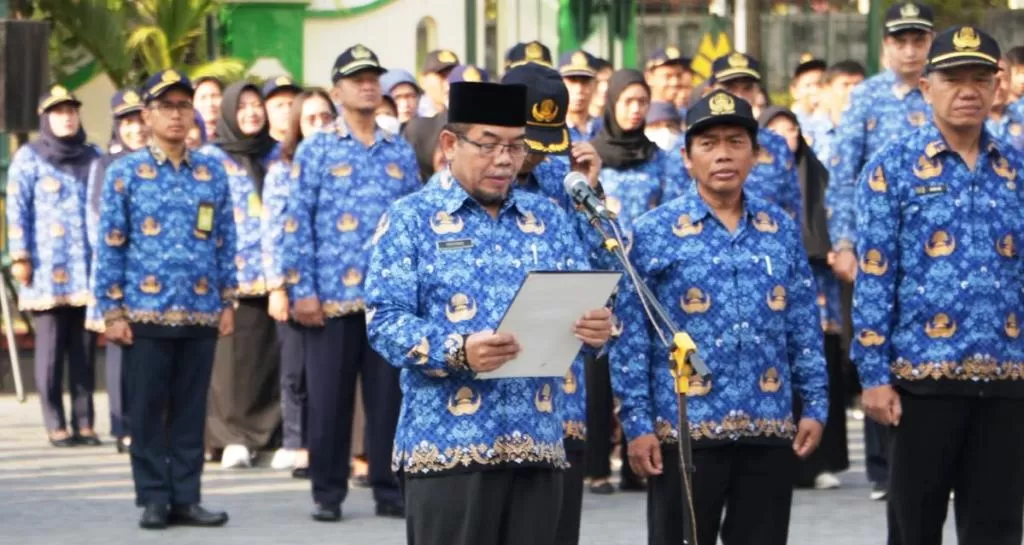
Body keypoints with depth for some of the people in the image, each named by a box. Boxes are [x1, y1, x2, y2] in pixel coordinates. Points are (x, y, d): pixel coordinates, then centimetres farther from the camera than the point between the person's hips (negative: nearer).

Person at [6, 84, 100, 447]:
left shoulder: (92, 158, 15)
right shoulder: (29, 158, 5)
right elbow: (17, 210, 0)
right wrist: (20, 257, -7)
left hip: (88, 269, 3)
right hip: (47, 271, -3)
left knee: (84, 349, 2)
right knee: (50, 349, -4)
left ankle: (84, 423, 7)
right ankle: (56, 425, -1)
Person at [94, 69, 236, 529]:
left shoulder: (213, 172, 8)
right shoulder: (125, 174, 1)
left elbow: (225, 243, 12)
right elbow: (110, 246, 0)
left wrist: (227, 302, 7)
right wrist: (113, 312, -5)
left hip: (201, 314, 2)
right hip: (146, 313, -2)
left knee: (192, 411, 6)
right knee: (147, 412, 2)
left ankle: (186, 498, 12)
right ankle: (154, 500, 9)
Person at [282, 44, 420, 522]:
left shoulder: (401, 152, 12)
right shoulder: (314, 151, 3)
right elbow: (298, 224, -1)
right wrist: (302, 290, -8)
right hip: (333, 296, -2)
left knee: (389, 396, 4)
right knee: (329, 399, 2)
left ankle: (390, 489, 12)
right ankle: (327, 493, 11)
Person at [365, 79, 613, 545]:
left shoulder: (548, 218, 15)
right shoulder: (411, 219, 1)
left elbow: (580, 303, 12)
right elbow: (385, 321, -8)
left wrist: (595, 327, -13)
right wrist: (457, 351, -25)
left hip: (538, 444, 5)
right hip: (448, 445, -4)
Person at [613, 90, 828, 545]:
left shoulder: (782, 230, 9)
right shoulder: (653, 233, -2)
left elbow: (804, 328, 12)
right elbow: (629, 337, -4)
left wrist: (815, 405, 5)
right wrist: (637, 423, -9)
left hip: (770, 430, 3)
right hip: (684, 431, -3)